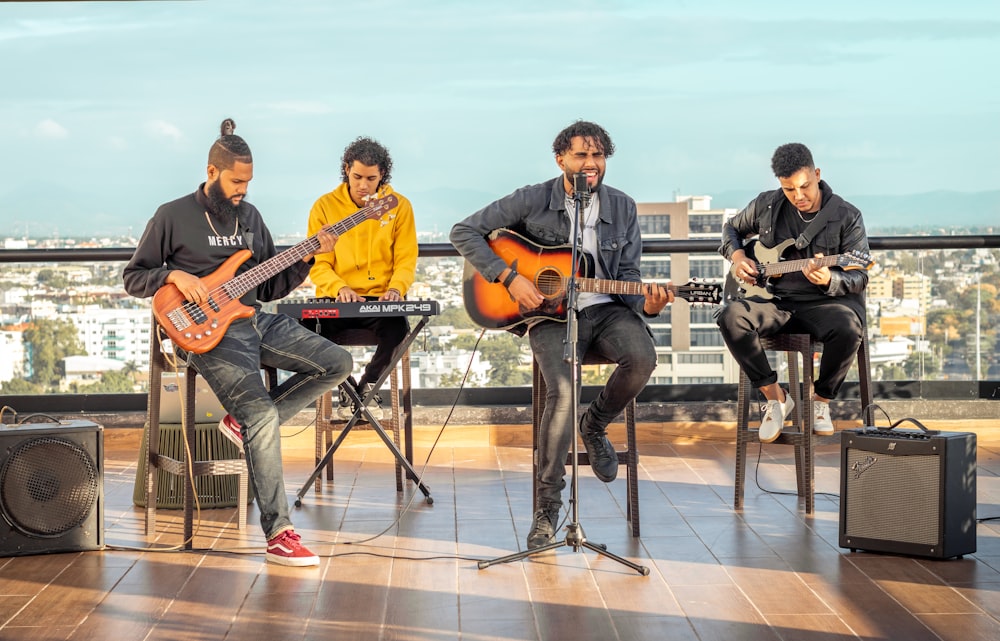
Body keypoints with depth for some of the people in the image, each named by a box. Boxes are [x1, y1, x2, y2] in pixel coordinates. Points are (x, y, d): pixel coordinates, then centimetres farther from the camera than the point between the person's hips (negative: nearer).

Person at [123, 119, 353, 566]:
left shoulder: (249, 215, 15)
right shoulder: (173, 217, -2)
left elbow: (269, 288, 16)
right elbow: (132, 278, 2)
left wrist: (308, 257, 2)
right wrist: (175, 275, -15)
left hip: (255, 321, 7)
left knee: (337, 364, -7)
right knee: (262, 415, -25)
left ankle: (243, 423, 1)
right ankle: (278, 534, -21)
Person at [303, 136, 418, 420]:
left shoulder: (399, 206, 4)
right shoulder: (325, 206, 2)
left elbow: (406, 260, 4)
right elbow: (318, 264, 0)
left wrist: (396, 289, -17)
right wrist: (340, 288, -20)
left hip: (380, 299, 0)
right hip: (335, 300, 0)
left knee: (398, 328, -32)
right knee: (309, 328, -29)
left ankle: (369, 385, 1)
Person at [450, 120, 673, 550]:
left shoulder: (622, 208, 7)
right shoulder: (533, 201, -3)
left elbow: (628, 276, 9)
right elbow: (465, 232, -2)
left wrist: (647, 305, -15)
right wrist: (509, 277, -13)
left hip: (605, 308, 3)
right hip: (549, 313, -3)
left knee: (642, 357, -30)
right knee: (562, 393, -29)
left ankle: (594, 426, 4)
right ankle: (547, 504, -11)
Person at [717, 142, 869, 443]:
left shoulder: (847, 216, -5)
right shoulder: (766, 205, 4)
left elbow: (860, 277, -7)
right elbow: (731, 228, 23)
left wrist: (828, 280, -29)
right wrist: (737, 256, 1)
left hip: (825, 302, -2)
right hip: (776, 299, 2)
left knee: (848, 328, -37)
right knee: (731, 317, -29)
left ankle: (821, 401, -7)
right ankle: (775, 397, -12)